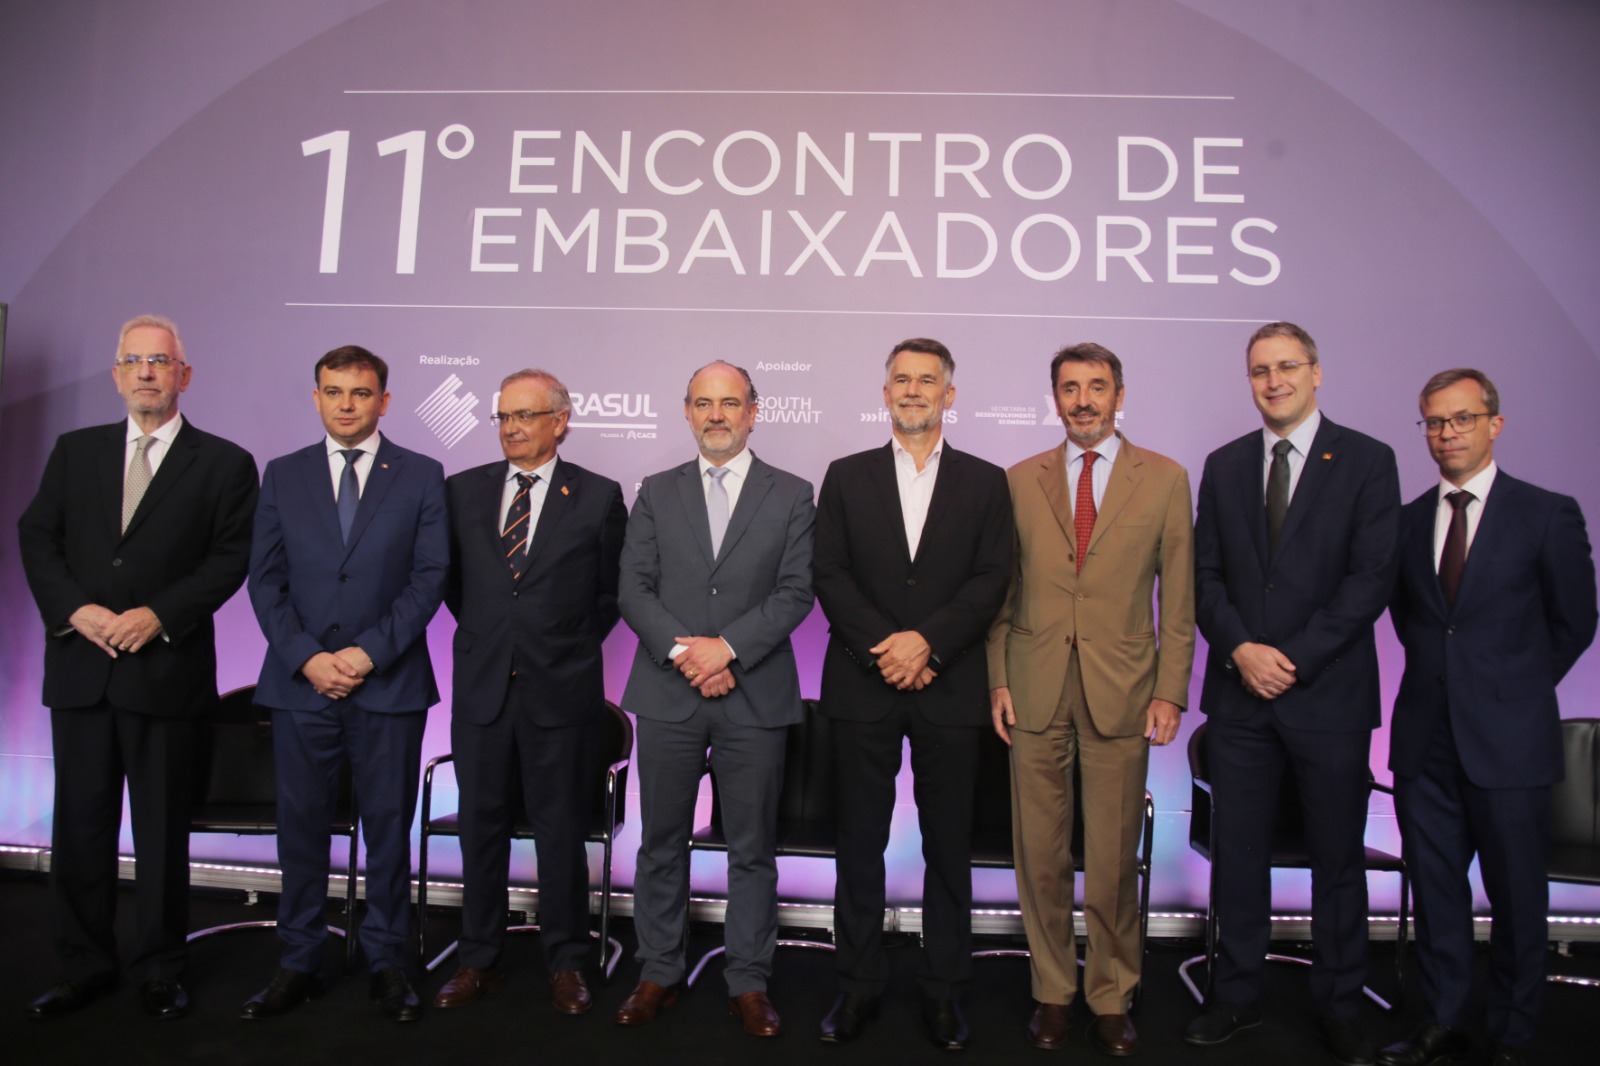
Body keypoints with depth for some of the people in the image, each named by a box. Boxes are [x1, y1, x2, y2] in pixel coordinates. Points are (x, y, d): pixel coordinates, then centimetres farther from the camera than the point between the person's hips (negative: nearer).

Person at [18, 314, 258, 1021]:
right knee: (80, 823, 10)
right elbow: (36, 537, 8)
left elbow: (229, 558, -4)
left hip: (167, 667, -3)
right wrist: (75, 610, -8)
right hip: (80, 667, 3)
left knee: (163, 828, 6)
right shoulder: (75, 451, 13)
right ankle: (83, 968, 25)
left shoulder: (224, 463, 2)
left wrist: (158, 615, -14)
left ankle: (159, 971, 20)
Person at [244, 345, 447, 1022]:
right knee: (301, 825, 8)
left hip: (390, 684, -2)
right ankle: (299, 963, 23)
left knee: (388, 825, 6)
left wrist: (369, 653, -11)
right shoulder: (283, 476, 10)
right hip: (300, 683, 2)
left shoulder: (421, 476, 4)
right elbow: (266, 579, 5)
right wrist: (308, 658, -7)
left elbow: (429, 578, -3)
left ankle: (386, 962, 19)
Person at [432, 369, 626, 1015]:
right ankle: (480, 960, 26)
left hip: (561, 690, -2)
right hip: (482, 686, 3)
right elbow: (451, 578, 16)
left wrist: (571, 646, 4)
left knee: (561, 829, 7)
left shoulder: (598, 497, -2)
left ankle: (566, 963, 22)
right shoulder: (463, 490, 6)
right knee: (482, 825, 12)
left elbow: (611, 591, 5)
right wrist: (483, 633, 10)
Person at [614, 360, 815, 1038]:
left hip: (755, 699, -1)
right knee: (661, 843, 11)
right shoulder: (656, 493, 10)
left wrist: (727, 647, -14)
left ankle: (749, 984, 21)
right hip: (667, 697, 2)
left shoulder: (791, 496, 5)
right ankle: (658, 975, 27)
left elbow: (796, 593, -3)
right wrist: (683, 652, -12)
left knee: (752, 849, 7)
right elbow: (633, 589, 2)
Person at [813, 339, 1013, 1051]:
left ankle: (943, 991, 22)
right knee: (859, 845, 8)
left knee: (949, 848, 7)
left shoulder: (985, 482, 8)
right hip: (862, 688, 1)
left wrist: (927, 641, -14)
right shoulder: (846, 477, 9)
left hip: (949, 690, 0)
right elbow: (830, 575, 1)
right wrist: (886, 647, -11)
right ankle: (859, 985, 22)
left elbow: (991, 580, -1)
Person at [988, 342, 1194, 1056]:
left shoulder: (1164, 479, 5)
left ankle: (1111, 1000, 23)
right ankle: (1052, 991, 25)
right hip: (1035, 692, 1)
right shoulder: (1020, 480, 8)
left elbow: (1178, 598, 4)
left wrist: (1170, 691, -2)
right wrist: (997, 680, 2)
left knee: (1113, 859, 5)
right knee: (1040, 853, 8)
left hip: (1121, 693, -1)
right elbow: (1001, 591, 9)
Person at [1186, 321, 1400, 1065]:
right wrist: (1240, 649, -9)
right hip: (1239, 694, 3)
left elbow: (1372, 578, -8)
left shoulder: (1366, 460, 0)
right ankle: (1236, 995, 23)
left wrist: (1296, 659, -13)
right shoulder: (1224, 465, 10)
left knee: (1338, 856, 9)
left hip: (1329, 692, -2)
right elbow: (1205, 574, 7)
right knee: (1237, 851, 9)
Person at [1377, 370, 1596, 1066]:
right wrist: (1442, 674, 10)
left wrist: (1512, 689, 9)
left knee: (1517, 897, 8)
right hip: (1425, 738, 4)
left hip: (1508, 739, -3)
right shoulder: (1406, 520, 8)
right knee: (1434, 891, 12)